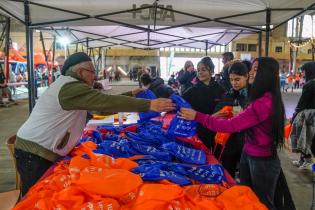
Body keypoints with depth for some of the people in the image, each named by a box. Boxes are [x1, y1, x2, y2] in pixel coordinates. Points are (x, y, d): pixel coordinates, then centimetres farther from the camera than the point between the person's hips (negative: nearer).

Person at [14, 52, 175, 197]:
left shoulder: (70, 86, 13)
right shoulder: (70, 87, -21)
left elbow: (102, 104, 13)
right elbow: (106, 102, -30)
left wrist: (130, 95, 11)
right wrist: (148, 105, -31)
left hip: (44, 151, 10)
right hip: (35, 152, -10)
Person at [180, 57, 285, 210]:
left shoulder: (264, 103, -28)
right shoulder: (266, 98, 5)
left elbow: (231, 125, -30)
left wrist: (197, 116, -29)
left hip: (263, 161, -9)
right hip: (248, 154, 9)